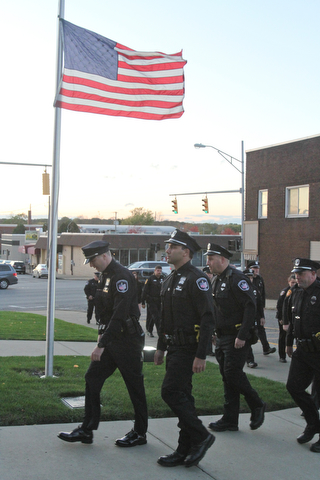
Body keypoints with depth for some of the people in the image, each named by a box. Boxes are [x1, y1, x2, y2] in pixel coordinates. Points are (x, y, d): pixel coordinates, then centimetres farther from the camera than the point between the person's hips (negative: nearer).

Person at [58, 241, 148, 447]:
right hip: (111, 339, 10)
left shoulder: (122, 276, -19)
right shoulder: (106, 276, 11)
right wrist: (102, 334, 12)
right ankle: (87, 430, 13)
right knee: (93, 378, 6)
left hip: (127, 339, -10)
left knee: (135, 386, 2)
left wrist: (102, 345, -27)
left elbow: (119, 314, -27)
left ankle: (140, 433, 16)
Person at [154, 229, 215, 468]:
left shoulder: (197, 279, -14)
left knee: (171, 392, -13)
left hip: (188, 348, -9)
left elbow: (208, 319, -19)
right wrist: (161, 347, 21)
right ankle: (186, 450, 17)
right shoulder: (170, 280, 15)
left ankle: (201, 436, 1)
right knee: (181, 396, 11)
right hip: (174, 347, 9)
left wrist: (201, 356, -22)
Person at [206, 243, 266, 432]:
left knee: (233, 373, -11)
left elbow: (251, 306, -22)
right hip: (222, 337, 9)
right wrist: (214, 332, 15)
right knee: (227, 376, 9)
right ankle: (230, 420, 14)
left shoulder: (236, 278, -15)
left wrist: (242, 336, -24)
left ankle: (257, 405, 11)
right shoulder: (218, 280, 15)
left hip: (236, 337, -9)